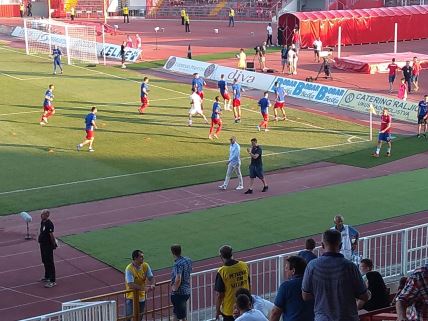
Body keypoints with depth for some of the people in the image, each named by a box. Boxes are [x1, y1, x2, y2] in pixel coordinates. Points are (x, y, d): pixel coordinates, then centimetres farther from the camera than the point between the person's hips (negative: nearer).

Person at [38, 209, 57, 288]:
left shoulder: (49, 224, -22)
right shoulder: (42, 222, 8)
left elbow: (51, 235, -19)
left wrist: (54, 244, -15)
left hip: (48, 246, -10)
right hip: (42, 244, 10)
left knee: (50, 263, -6)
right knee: (45, 261, 22)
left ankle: (52, 281, -3)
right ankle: (47, 277, 38)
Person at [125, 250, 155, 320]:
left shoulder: (145, 265, -5)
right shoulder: (129, 269, -23)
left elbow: (151, 277, -1)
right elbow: (131, 285, -29)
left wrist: (152, 285, -24)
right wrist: (144, 288, -35)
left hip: (141, 297, 6)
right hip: (131, 297, -6)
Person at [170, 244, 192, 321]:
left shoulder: (178, 264, -22)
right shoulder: (188, 260, 4)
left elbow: (178, 279, -33)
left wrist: (174, 289, -16)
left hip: (179, 293, -8)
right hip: (187, 291, 8)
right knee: (176, 313, 24)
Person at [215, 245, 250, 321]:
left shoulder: (222, 272, -18)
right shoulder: (244, 266, -4)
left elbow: (220, 295, -14)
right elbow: (248, 286, 8)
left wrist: (217, 310, -1)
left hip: (230, 309, -4)